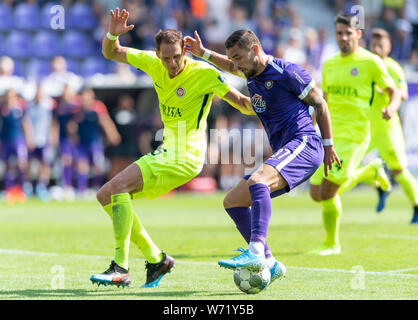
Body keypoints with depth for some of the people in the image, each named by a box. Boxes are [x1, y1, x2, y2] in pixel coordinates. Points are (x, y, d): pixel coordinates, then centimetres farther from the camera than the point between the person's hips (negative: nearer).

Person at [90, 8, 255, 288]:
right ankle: (156, 259, 9)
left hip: (185, 156, -8)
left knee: (118, 185, -23)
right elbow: (111, 53, 11)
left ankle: (121, 269, -25)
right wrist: (113, 33, -10)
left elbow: (242, 102, -8)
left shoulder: (204, 74, -14)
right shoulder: (153, 63, 2)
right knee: (105, 195, 6)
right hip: (167, 152, 8)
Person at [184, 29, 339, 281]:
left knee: (257, 181, -35)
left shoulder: (286, 72, -9)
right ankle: (269, 263, -2)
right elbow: (231, 66, 40)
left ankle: (256, 251, -48)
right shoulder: (251, 73, 15)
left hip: (304, 146, -10)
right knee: (232, 201, 4)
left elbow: (320, 104, -2)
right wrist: (203, 53, 27)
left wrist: (328, 145, 1)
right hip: (283, 153, 10)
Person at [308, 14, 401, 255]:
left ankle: (332, 244, 7)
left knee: (327, 192, -14)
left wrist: (391, 108, -20)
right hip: (329, 134, 7)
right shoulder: (329, 64, 14)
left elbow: (394, 92, 1)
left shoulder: (370, 62, -4)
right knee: (317, 194, 5)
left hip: (354, 135, -7)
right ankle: (371, 171, 28)